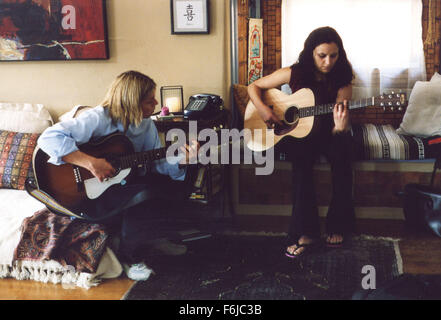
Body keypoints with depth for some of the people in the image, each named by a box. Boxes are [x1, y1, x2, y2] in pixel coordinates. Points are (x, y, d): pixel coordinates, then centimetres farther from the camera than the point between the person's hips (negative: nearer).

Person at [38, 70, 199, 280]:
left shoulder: (146, 124, 4)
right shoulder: (99, 119, -20)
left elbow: (158, 163, 4)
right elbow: (49, 138, -28)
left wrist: (182, 160, -16)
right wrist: (90, 162, -35)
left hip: (125, 183, 8)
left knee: (176, 183, -7)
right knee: (145, 194, -32)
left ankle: (154, 238, 11)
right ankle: (131, 257, -10)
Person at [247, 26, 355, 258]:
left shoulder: (341, 81, -7)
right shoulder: (294, 74, -7)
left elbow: (337, 129, -12)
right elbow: (253, 87, 1)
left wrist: (341, 127, -38)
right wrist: (262, 109, -18)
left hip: (327, 134, 1)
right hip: (295, 133, -1)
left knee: (342, 148, -33)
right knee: (301, 158, -35)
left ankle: (337, 226, -19)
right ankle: (305, 231, -29)